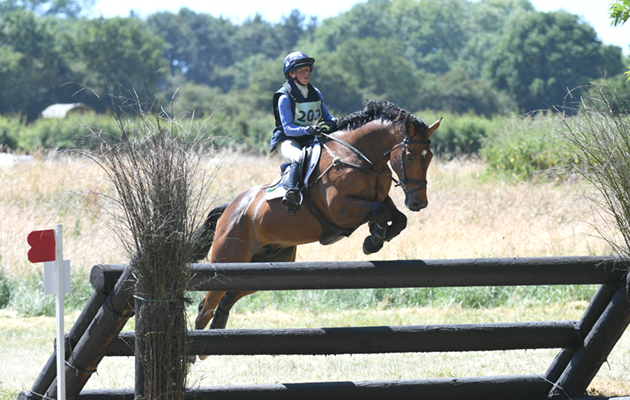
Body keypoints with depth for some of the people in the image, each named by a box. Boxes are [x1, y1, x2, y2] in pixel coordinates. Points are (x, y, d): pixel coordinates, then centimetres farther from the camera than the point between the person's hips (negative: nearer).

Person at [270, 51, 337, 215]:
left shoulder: (316, 93, 9)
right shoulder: (285, 98, -9)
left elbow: (327, 116, 14)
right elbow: (288, 128, -17)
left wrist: (334, 122, -12)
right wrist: (309, 129, -34)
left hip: (311, 140, 6)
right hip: (288, 140, -6)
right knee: (300, 157, -39)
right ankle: (292, 192, -48)